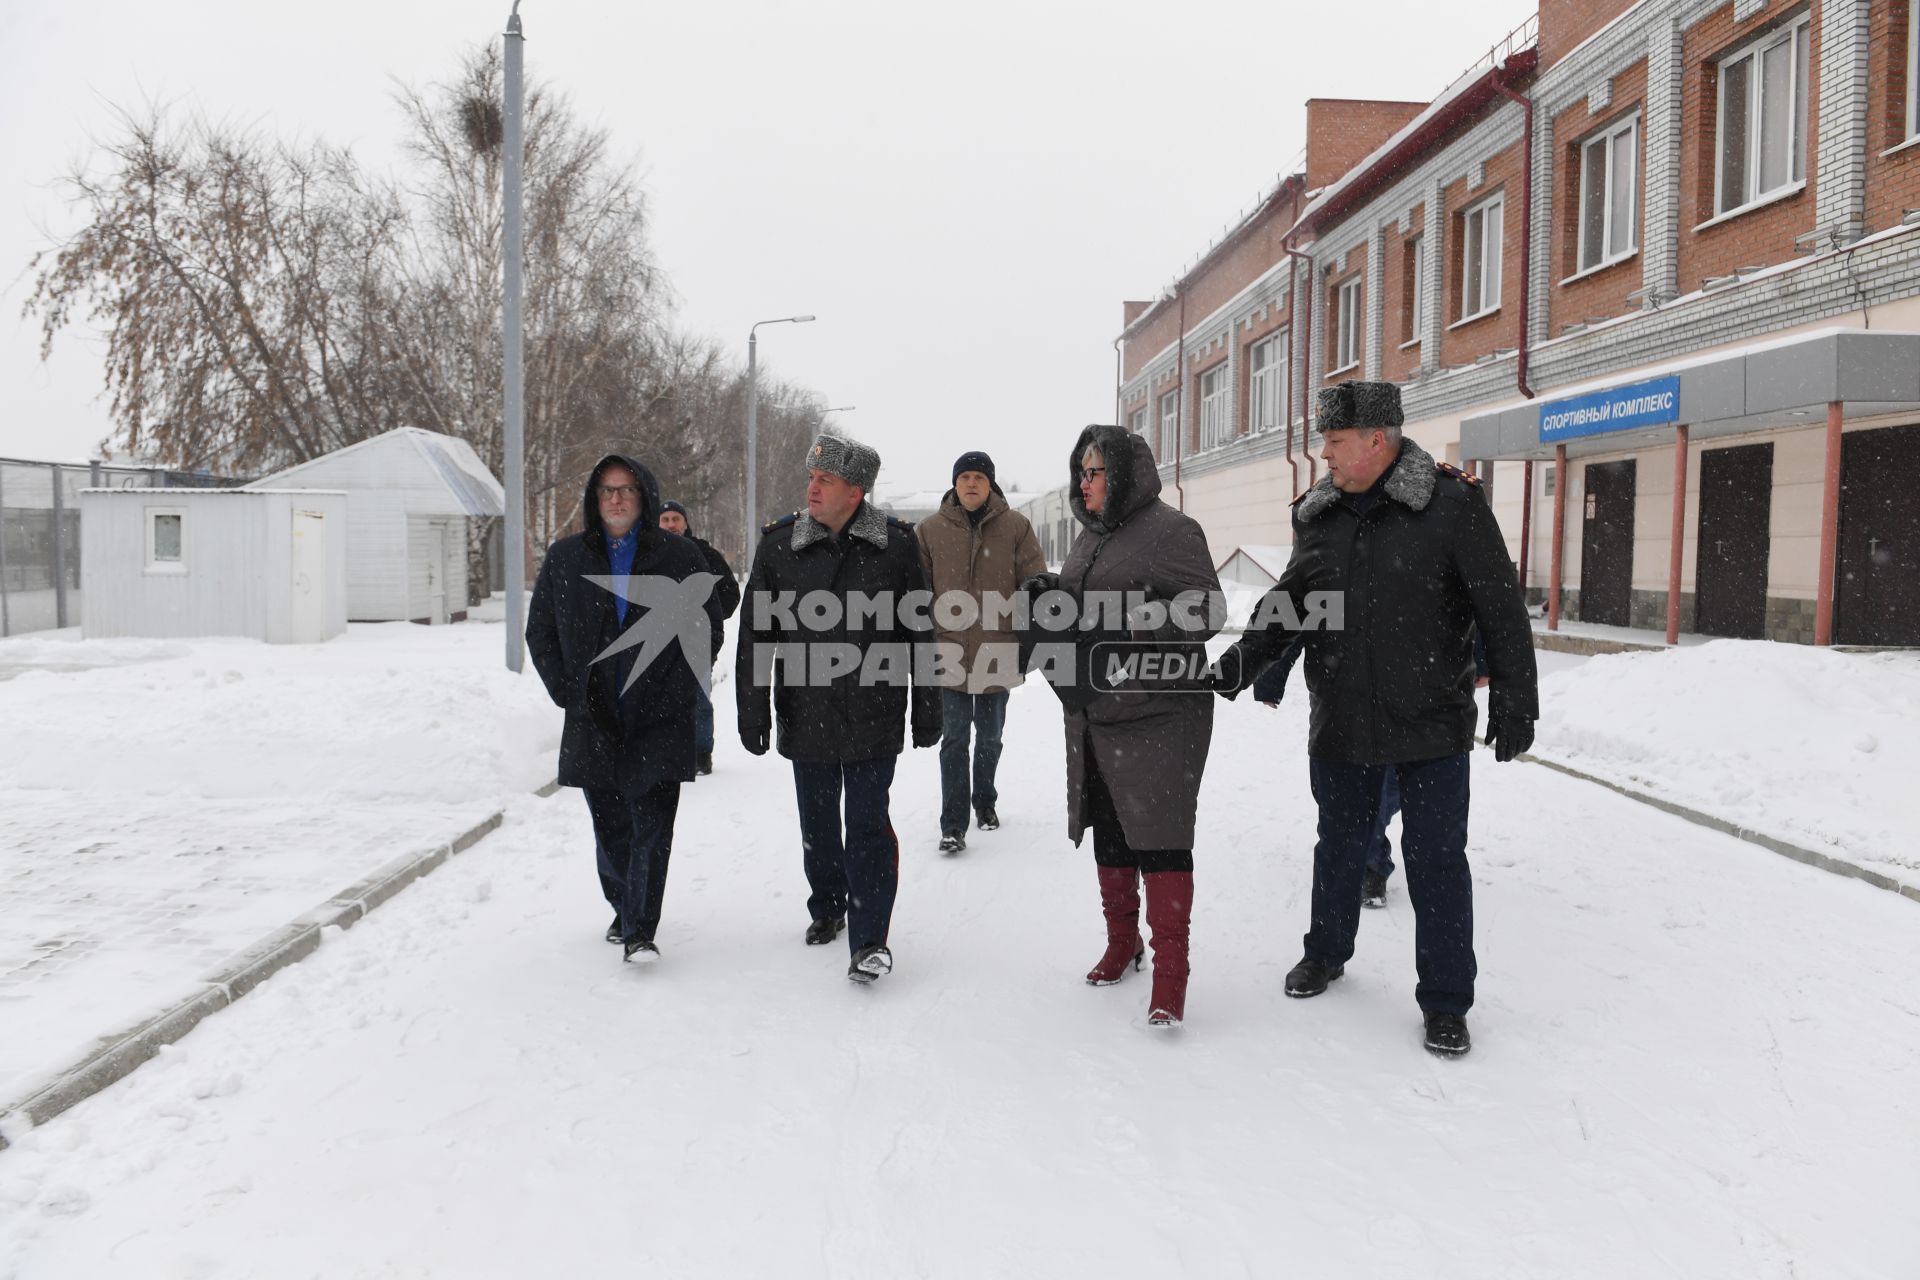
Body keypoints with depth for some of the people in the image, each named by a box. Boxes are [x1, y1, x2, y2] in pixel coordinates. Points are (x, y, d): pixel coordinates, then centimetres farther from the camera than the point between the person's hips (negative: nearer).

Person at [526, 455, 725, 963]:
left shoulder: (681, 557, 0)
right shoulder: (564, 558, 7)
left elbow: (707, 630, 2)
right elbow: (540, 634, 13)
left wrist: (674, 692, -6)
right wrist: (568, 692, 2)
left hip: (658, 720, -2)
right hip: (592, 721, 3)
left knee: (652, 827, -9)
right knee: (609, 830, 12)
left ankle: (641, 932, -3)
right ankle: (623, 909, 34)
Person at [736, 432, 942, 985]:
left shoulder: (896, 545, -4)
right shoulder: (778, 544, 0)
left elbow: (921, 634, 3)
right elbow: (754, 637, 3)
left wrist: (926, 711, 4)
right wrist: (753, 714, 0)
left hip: (873, 716, -2)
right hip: (805, 715, 3)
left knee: (868, 826, -3)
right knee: (818, 825, 16)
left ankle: (870, 938, 4)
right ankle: (827, 909, 37)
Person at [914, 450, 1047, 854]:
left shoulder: (1016, 527, -2)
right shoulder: (930, 530, -1)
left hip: (998, 653, 1)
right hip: (949, 652, -1)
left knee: (990, 736, 17)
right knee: (954, 738, 0)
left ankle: (985, 801, 38)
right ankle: (953, 824, 5)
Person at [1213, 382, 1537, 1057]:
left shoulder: (1452, 504, -11)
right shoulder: (1319, 513, 4)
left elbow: (1501, 611, -8)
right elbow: (1288, 601, 13)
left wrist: (1514, 701, -8)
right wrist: (1242, 661, 2)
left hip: (1430, 722, -4)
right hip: (1340, 721, 4)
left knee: (1436, 858, 2)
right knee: (1339, 843, 19)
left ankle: (1446, 1001, 17)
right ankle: (1326, 951, 41)